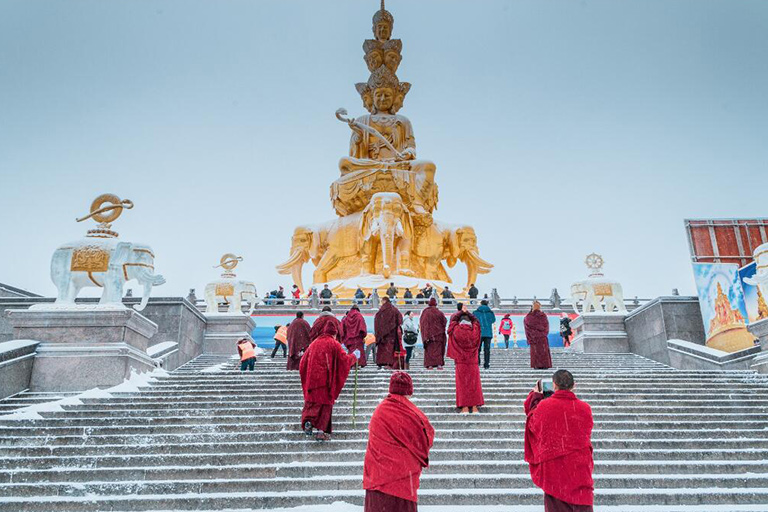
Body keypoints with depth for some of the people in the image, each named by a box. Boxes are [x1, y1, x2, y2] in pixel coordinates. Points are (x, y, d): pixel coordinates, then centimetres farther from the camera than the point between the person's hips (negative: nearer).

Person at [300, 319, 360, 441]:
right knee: (325, 403, 4)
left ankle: (308, 421, -7)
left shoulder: (314, 343, 10)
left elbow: (303, 363, 14)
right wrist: (354, 356, 15)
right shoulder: (334, 344, -4)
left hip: (311, 379, 4)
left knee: (311, 401, 14)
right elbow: (345, 359, -3)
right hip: (326, 380, -4)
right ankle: (321, 430, 0)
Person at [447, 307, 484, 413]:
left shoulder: (457, 331, -7)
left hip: (461, 362, -1)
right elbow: (476, 321, 17)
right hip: (473, 362, 1)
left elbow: (453, 319, 11)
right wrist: (467, 312, 20)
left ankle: (465, 407, 1)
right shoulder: (474, 331, -3)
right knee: (474, 383, 8)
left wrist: (461, 312, 19)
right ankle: (474, 406, 7)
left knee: (462, 384, 3)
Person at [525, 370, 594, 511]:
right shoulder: (584, 408, -8)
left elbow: (532, 423, 7)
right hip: (580, 468, 1)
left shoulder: (544, 406, -12)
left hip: (553, 468, -1)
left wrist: (535, 397, 18)